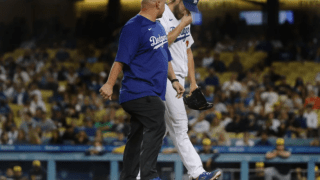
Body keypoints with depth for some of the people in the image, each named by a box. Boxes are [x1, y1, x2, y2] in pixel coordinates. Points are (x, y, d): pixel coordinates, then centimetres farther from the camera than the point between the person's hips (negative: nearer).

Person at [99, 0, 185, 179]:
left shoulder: (158, 27, 19)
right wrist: (110, 84, -19)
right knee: (157, 127, -21)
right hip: (139, 92, -9)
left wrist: (174, 79, 23)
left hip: (153, 94, 9)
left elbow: (165, 57, 29)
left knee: (138, 136, 10)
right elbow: (121, 59, -16)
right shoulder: (133, 27, -11)